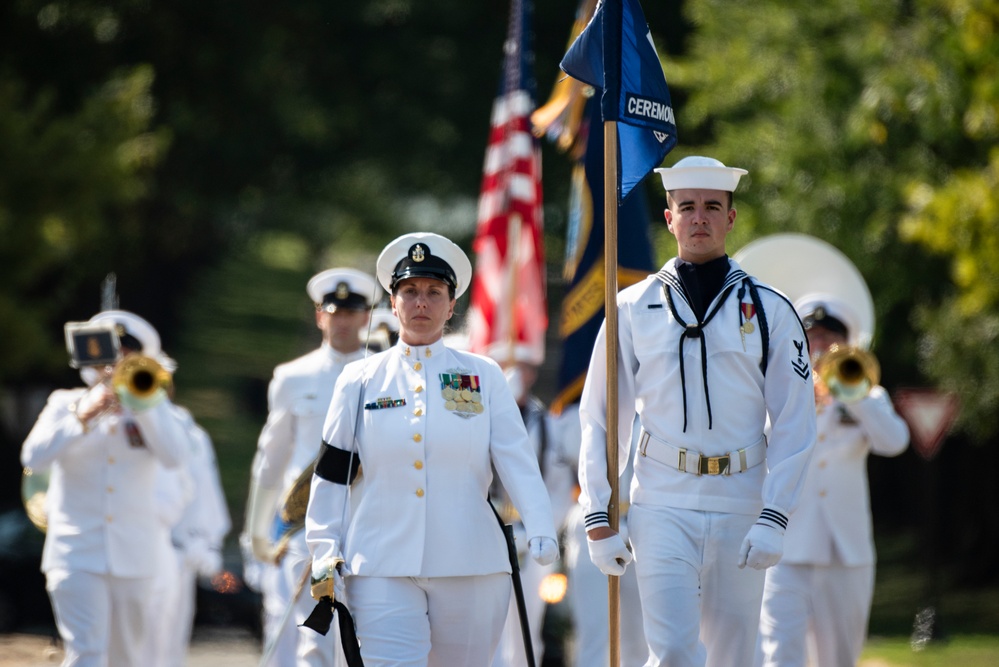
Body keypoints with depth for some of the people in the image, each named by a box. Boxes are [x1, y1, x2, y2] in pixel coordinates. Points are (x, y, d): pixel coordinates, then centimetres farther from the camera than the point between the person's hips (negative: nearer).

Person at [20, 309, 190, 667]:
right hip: (77, 554, -2)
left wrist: (140, 403, -14)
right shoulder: (66, 403, 7)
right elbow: (33, 456, -8)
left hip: (133, 557, 2)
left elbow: (174, 457, -10)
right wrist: (84, 418, -16)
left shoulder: (152, 409, 9)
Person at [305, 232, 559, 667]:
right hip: (383, 571, 0)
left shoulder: (483, 376, 8)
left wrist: (539, 529, -16)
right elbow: (331, 474, 12)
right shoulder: (360, 381, 10)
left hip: (470, 566, 0)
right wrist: (324, 558, 5)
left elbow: (516, 459, -1)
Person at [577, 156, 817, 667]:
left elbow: (795, 426, 2)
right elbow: (600, 420, 6)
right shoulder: (633, 309, 4)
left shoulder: (769, 312, 4)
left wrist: (775, 519, -8)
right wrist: (598, 519, -1)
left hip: (740, 509, 1)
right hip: (662, 506, -1)